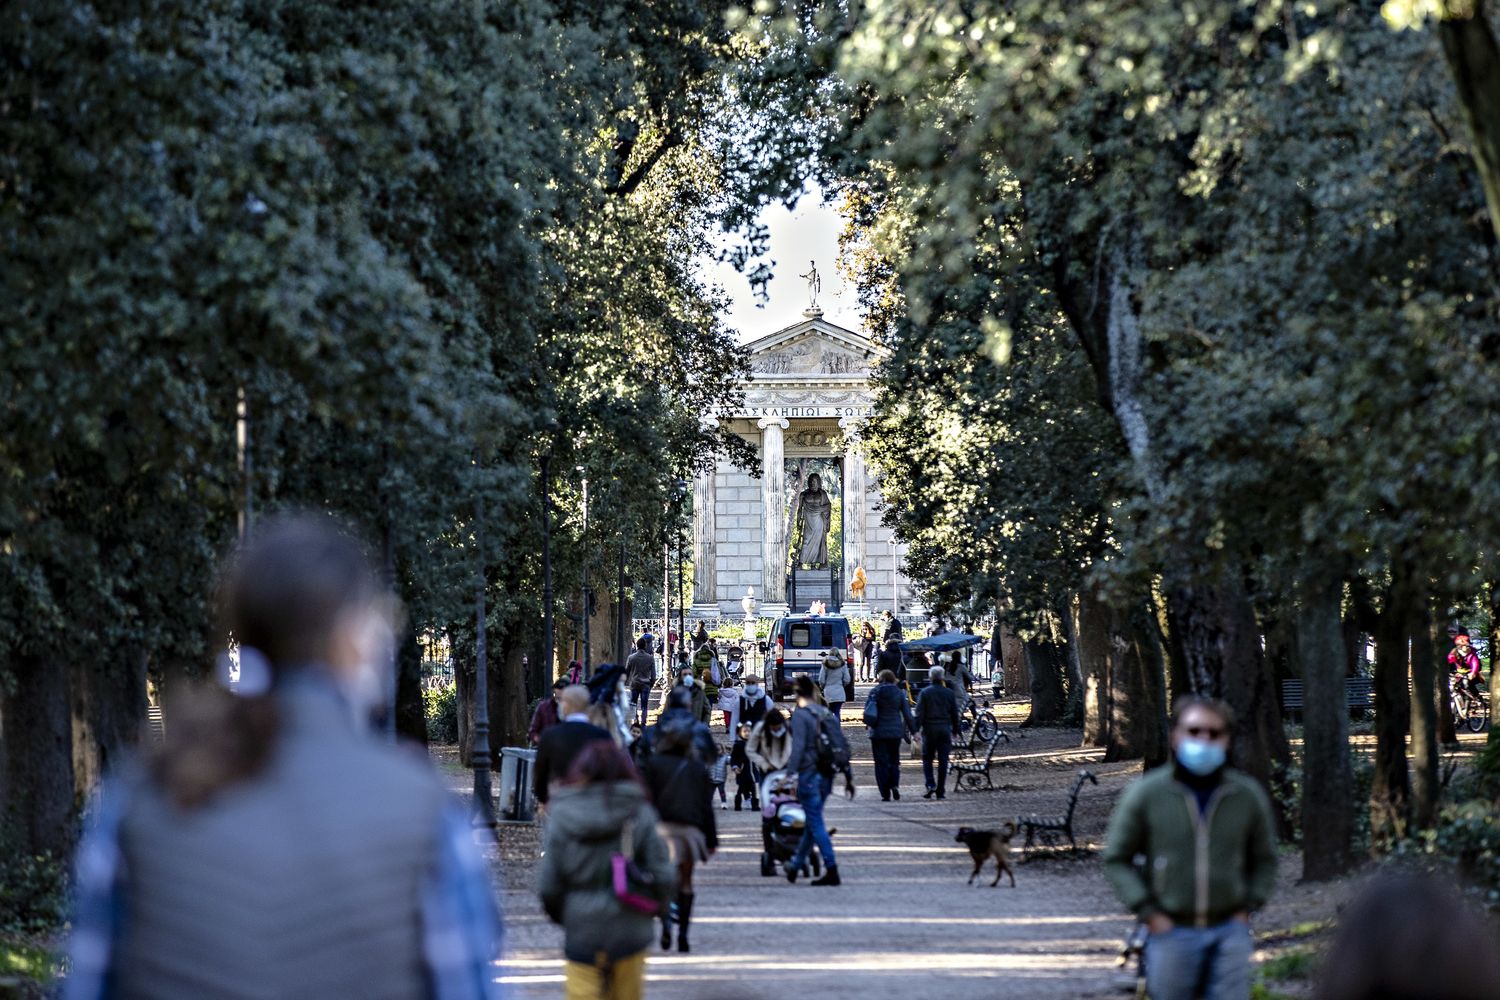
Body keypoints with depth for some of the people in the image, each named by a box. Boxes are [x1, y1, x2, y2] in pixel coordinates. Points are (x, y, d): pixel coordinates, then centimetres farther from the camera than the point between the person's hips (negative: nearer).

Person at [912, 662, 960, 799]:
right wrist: (955, 730, 16)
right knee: (943, 760, 4)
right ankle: (941, 791, 3)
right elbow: (955, 714, 8)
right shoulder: (950, 693, 4)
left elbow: (919, 713, -8)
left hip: (929, 729, -2)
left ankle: (930, 784, -10)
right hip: (945, 729, 2)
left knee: (927, 758, 9)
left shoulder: (925, 693, -5)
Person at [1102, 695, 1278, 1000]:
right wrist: (1148, 912, -5)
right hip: (1171, 931, -1)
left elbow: (1264, 859, 16)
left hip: (1230, 931, 1)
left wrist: (1248, 906, 3)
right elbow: (1117, 858, 3)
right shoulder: (1146, 794, -5)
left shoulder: (1249, 796, 1)